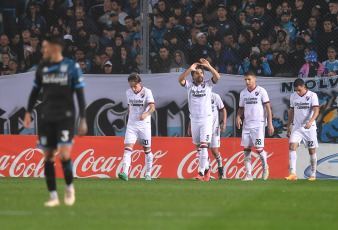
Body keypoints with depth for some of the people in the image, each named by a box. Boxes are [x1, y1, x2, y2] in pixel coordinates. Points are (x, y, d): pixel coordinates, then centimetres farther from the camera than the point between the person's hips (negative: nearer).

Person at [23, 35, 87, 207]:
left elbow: (80, 95, -1)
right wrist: (28, 113, 5)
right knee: (48, 158, 1)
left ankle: (69, 187, 8)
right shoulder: (42, 68, 7)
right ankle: (53, 197, 9)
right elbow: (35, 91, 16)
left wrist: (83, 120, -5)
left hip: (66, 117, -4)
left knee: (64, 155, -17)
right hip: (47, 119, 4)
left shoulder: (72, 67, -3)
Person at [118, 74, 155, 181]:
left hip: (144, 124, -3)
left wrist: (146, 114, -40)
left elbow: (152, 107, -20)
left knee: (147, 149, 7)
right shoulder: (128, 92, 5)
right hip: (132, 124, 3)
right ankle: (125, 173, -24)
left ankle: (148, 174, 22)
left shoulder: (147, 92, -9)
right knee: (128, 148, -13)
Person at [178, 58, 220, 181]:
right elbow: (180, 80, -16)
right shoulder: (189, 85, 2)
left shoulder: (208, 84, 0)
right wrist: (190, 69, -28)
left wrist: (208, 66, -26)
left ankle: (201, 172, -15)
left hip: (206, 119, -3)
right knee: (198, 147, 9)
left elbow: (217, 77, -15)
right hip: (194, 119, 3)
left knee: (204, 146, -12)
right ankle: (206, 167, 24)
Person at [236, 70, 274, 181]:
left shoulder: (261, 91, -3)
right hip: (246, 124, 5)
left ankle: (265, 167, 18)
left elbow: (268, 108, -4)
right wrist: (238, 117, -1)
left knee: (259, 149, -10)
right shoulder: (243, 93, 12)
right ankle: (248, 174, 2)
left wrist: (270, 124, -9)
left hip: (259, 124, -5)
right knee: (246, 150, -1)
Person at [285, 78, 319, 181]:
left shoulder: (312, 95, -8)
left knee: (312, 150, 4)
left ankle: (313, 175, 18)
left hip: (309, 127, -3)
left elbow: (316, 111, -17)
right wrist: (288, 126, 17)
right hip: (297, 127, 3)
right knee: (292, 146, -16)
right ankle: (293, 174, -22)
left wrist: (311, 121, -33)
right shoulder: (293, 96, 6)